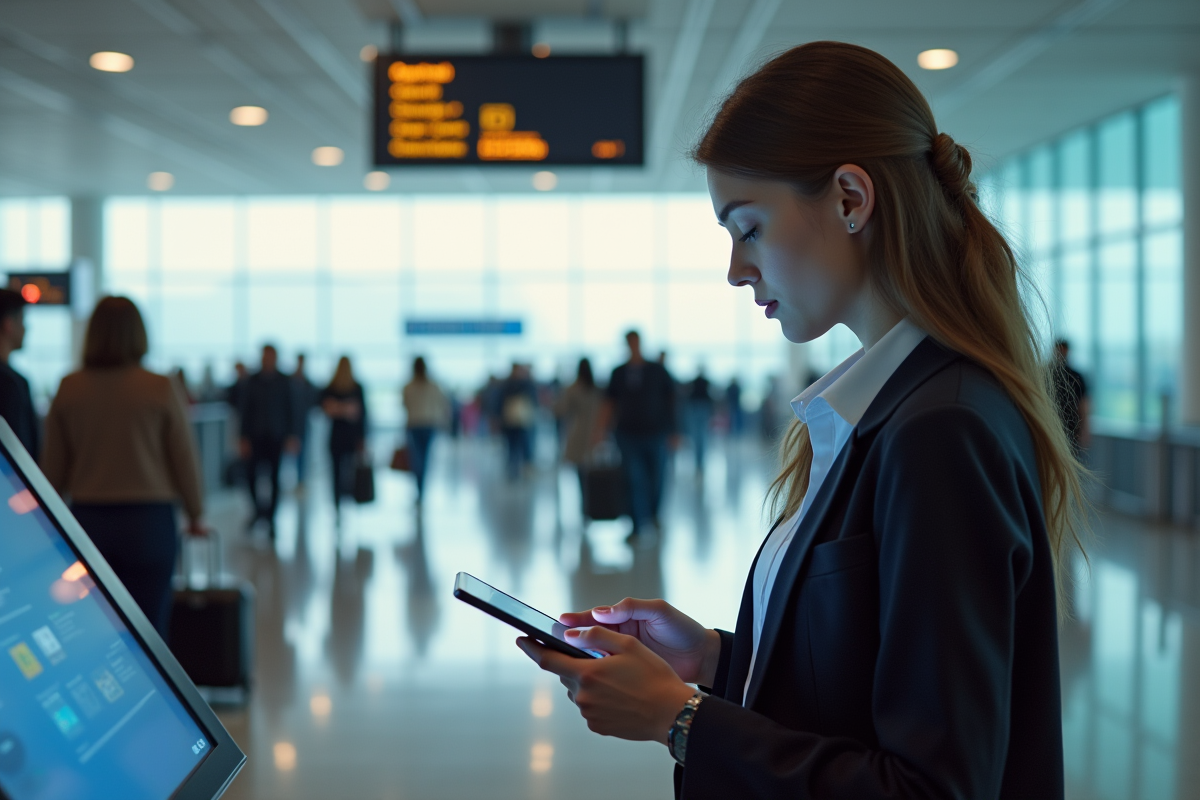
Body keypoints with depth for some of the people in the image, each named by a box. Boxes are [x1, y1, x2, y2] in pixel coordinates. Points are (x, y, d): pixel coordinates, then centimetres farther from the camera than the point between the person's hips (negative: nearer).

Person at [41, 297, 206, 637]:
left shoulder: (69, 389, 0)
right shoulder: (162, 390, -8)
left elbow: (53, 465, 5)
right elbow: (184, 460, -2)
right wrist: (196, 515, 13)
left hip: (87, 519, 3)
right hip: (148, 520, -2)